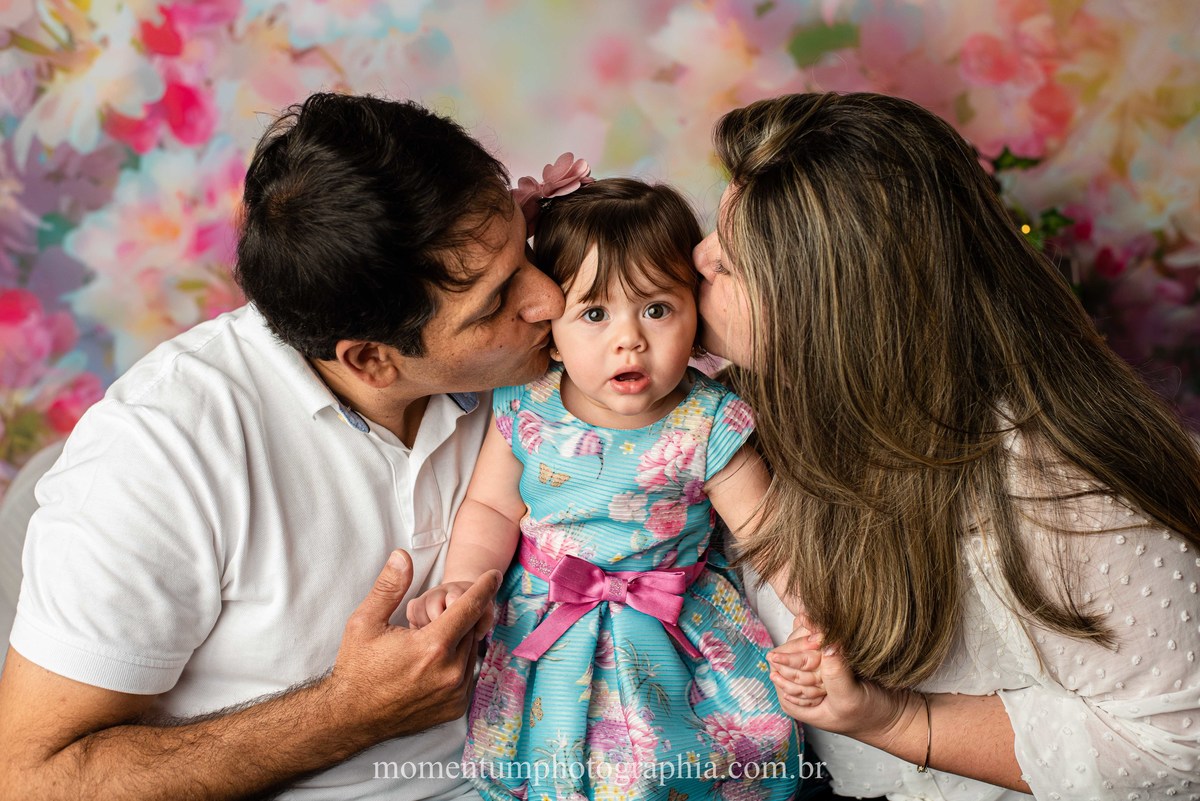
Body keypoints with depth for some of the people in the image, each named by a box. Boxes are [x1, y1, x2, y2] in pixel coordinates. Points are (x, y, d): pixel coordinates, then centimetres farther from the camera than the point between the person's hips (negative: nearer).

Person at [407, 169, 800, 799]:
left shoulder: (707, 426, -15)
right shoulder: (525, 408, -10)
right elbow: (490, 509, -1)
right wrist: (461, 584, -17)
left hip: (675, 629, 0)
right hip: (544, 635, 1)